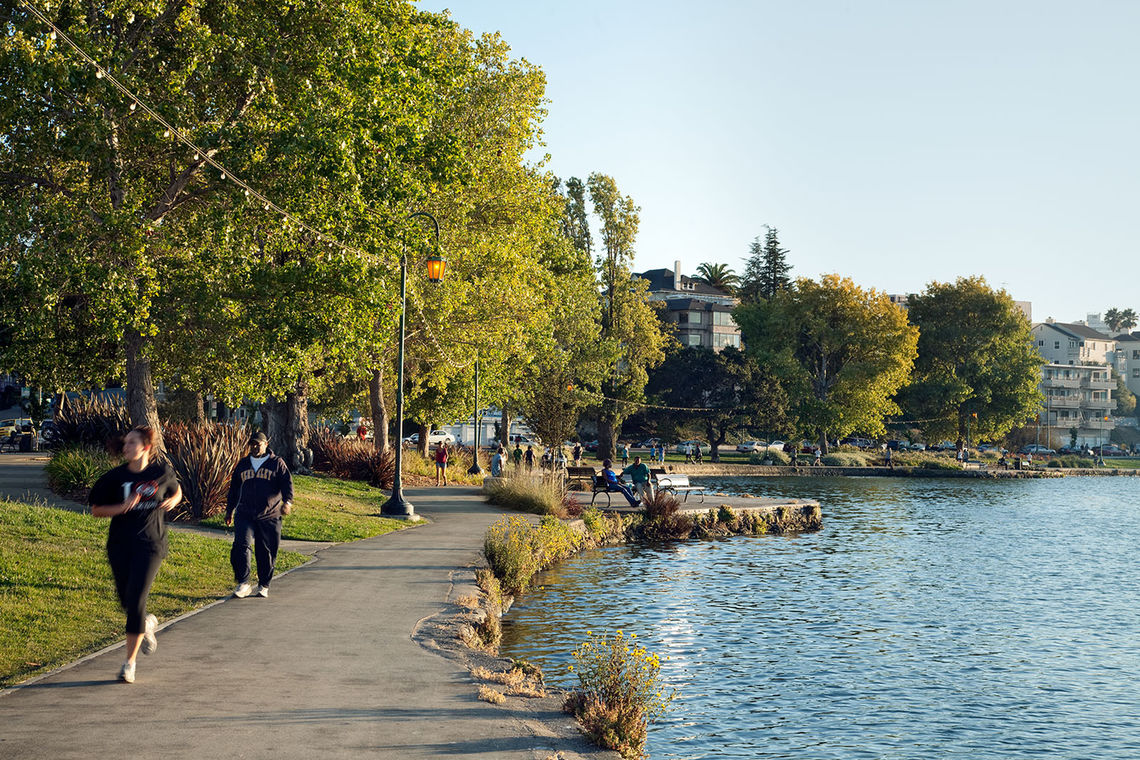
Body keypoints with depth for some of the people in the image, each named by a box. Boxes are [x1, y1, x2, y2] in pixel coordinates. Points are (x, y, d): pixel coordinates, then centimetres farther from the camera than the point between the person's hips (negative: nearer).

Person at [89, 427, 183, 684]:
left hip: (150, 544, -3)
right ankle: (147, 624, 44)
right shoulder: (115, 477, 0)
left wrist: (172, 501, -3)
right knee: (125, 599, 8)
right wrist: (122, 507, -15)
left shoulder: (162, 472, 0)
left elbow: (176, 491, 21)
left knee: (136, 599, -11)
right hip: (120, 545, 3)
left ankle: (130, 662, -3)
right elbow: (96, 510, 2)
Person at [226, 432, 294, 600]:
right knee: (241, 545, -16)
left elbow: (287, 483, -5)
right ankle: (243, 584, -12)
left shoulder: (277, 463, 5)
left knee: (266, 552, 1)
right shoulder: (243, 464, 16)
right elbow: (234, 488, 24)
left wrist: (287, 501, -23)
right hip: (245, 515, 2)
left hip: (269, 516, -2)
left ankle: (264, 586, 16)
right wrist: (229, 510, 25)